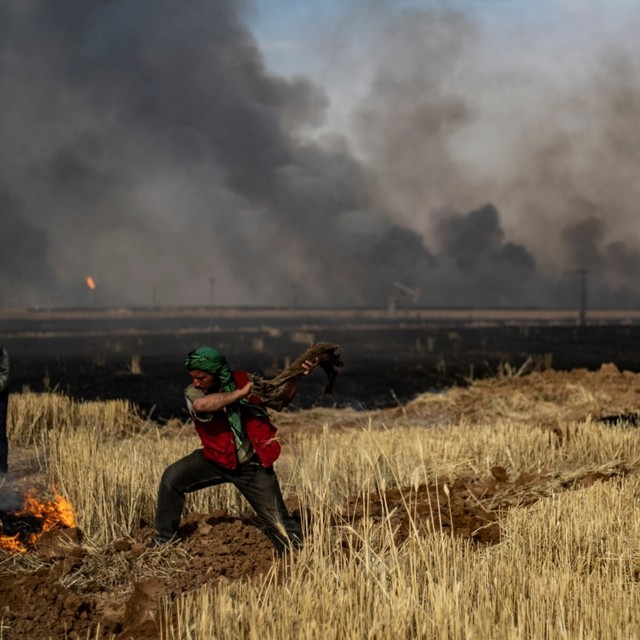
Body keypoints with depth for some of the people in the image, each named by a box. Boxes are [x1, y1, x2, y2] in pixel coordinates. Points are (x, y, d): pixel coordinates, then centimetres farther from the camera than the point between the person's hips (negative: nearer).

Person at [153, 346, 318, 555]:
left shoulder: (245, 381, -12)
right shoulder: (193, 392, -15)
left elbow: (280, 398, -3)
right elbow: (201, 405, -40)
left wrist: (296, 377, -21)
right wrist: (241, 393, -41)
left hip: (252, 465, -1)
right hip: (216, 459, 1)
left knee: (278, 521, -5)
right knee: (172, 478, -11)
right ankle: (164, 538, 6)